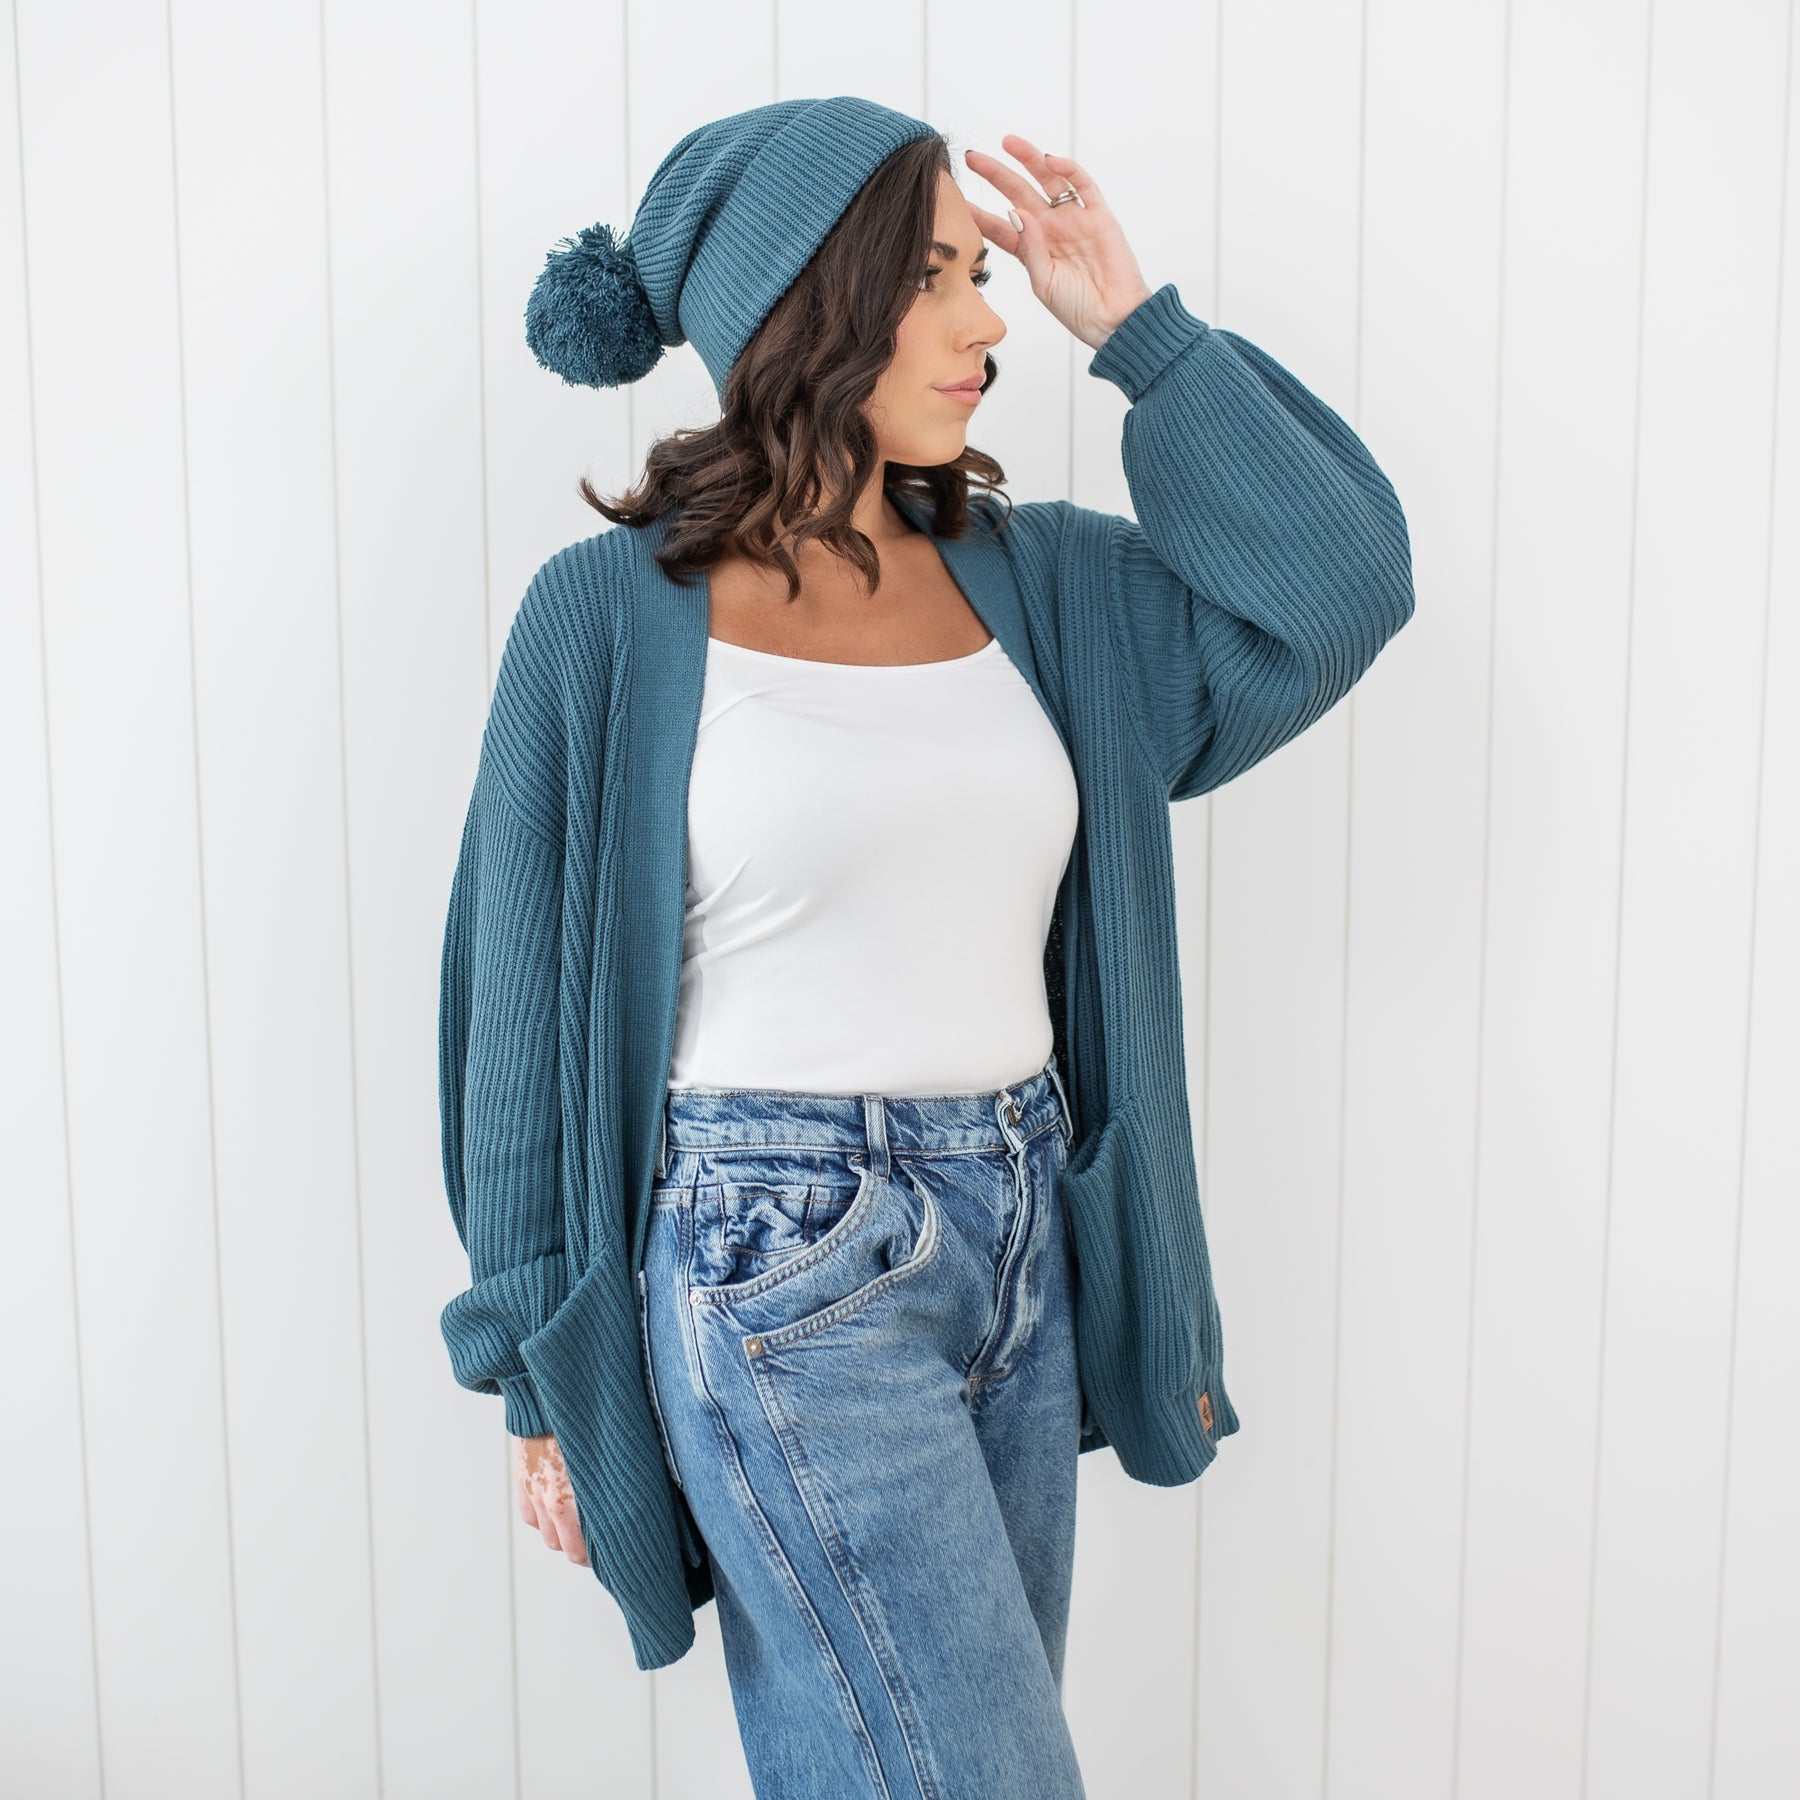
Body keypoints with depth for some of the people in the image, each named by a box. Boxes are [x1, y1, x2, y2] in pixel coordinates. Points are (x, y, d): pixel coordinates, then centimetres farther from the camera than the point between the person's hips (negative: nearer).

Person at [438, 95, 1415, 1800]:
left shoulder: (1035, 576, 7)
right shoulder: (614, 613, -7)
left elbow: (1341, 583, -2)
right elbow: (533, 1011, -3)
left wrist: (1139, 328, -1)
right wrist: (543, 1376, 0)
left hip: (1018, 1240, 5)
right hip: (775, 1269, -5)